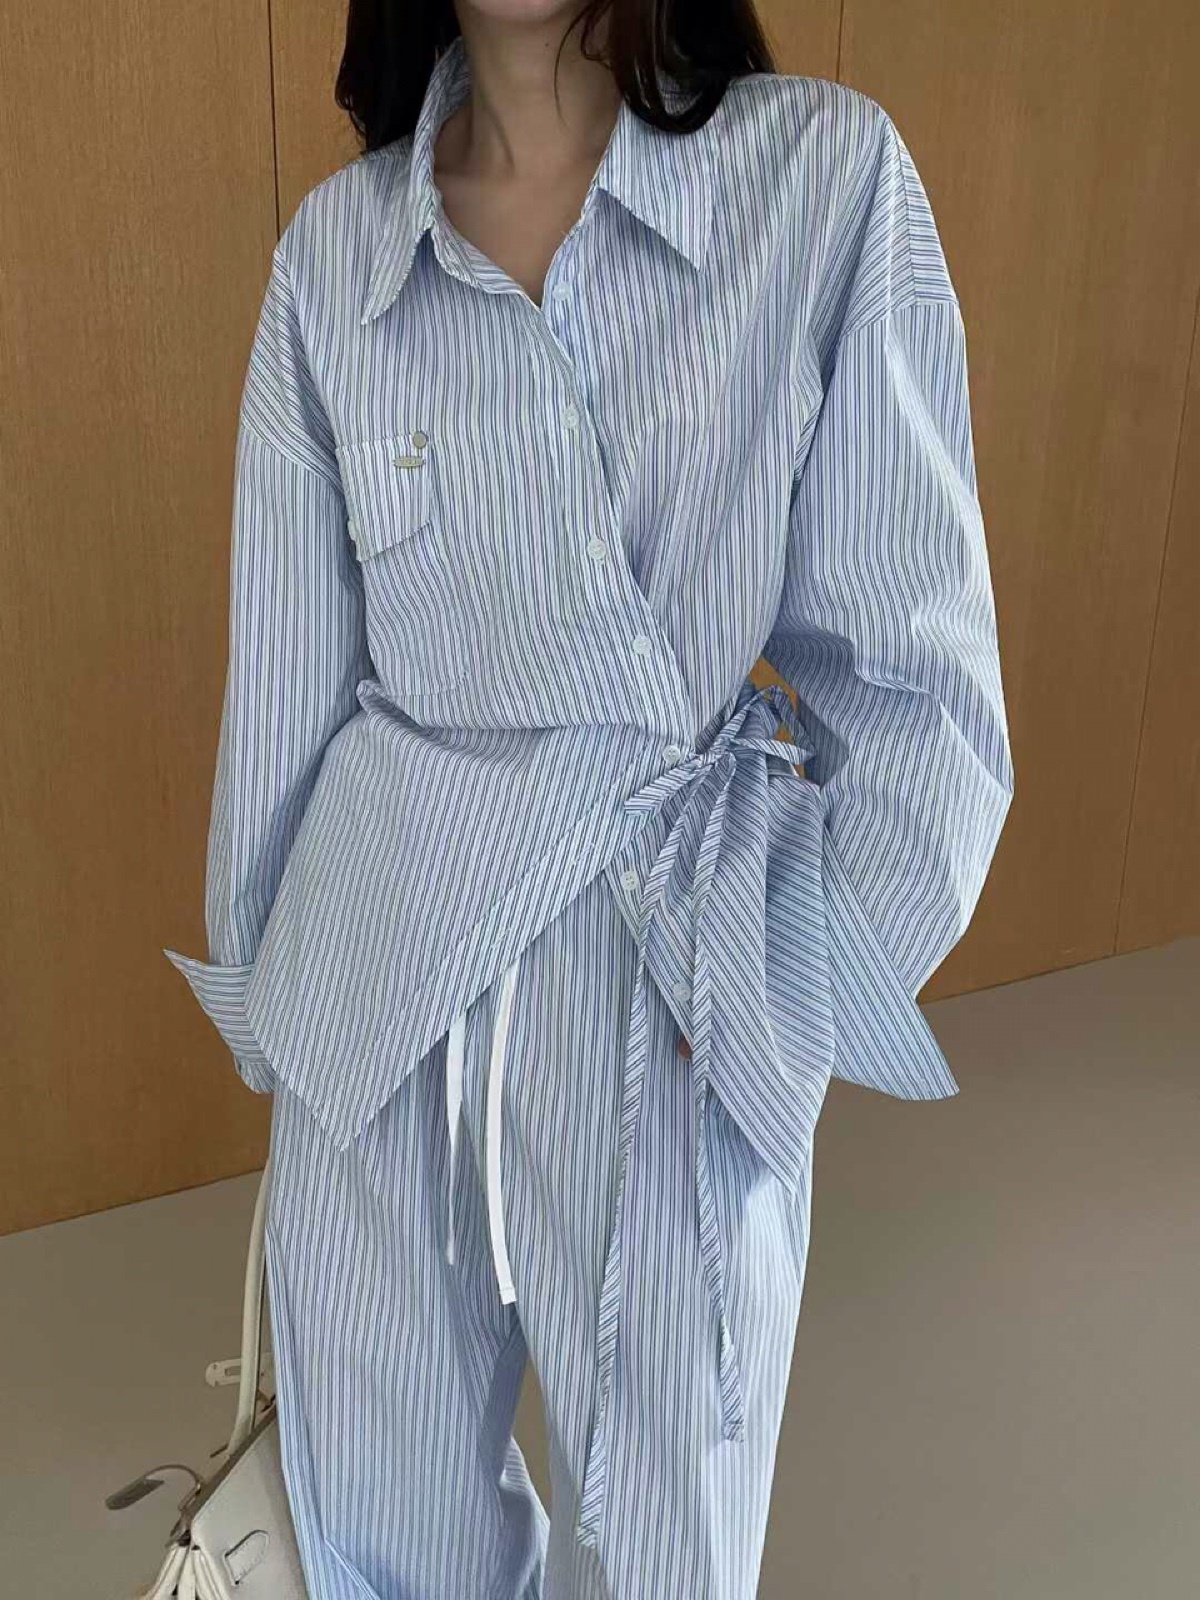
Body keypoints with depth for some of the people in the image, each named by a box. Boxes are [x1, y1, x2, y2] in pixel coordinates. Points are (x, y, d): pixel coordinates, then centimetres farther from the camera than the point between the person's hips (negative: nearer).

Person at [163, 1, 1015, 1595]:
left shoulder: (831, 170, -6)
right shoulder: (334, 246, 2)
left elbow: (914, 655, -6)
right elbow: (288, 672, 7)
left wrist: (787, 985, -9)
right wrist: (261, 987, 14)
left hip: (693, 985, -2)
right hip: (382, 975, 3)